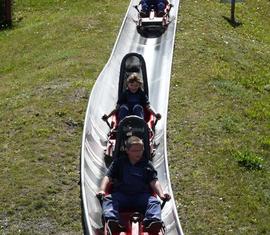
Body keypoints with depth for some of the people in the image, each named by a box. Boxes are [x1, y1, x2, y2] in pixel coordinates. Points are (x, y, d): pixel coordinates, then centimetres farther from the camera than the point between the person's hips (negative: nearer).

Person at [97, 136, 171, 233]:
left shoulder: (147, 165, 16)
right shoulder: (119, 162, 15)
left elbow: (154, 181, 8)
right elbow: (108, 177, 7)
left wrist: (161, 194, -12)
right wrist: (102, 190, -13)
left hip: (142, 195, 0)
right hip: (121, 195, 0)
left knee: (154, 202, -28)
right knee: (108, 199, -29)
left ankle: (151, 221, -56)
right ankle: (111, 220, -55)